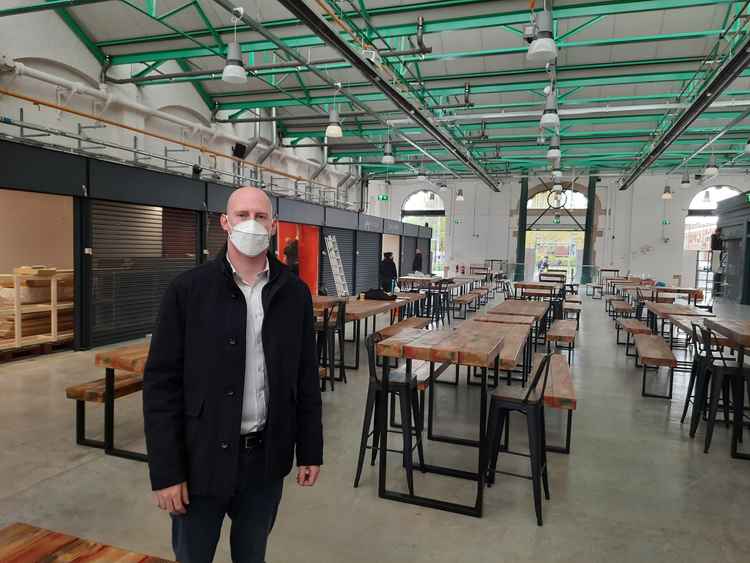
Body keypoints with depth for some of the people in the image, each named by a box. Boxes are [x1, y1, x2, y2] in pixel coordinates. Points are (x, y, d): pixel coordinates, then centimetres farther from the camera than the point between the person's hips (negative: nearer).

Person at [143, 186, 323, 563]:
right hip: (202, 457, -2)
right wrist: (165, 470, -10)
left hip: (266, 457, 2)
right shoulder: (187, 290, -9)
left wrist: (310, 450, 5)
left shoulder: (294, 293, 0)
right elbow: (161, 383, -9)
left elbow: (306, 377, 4)